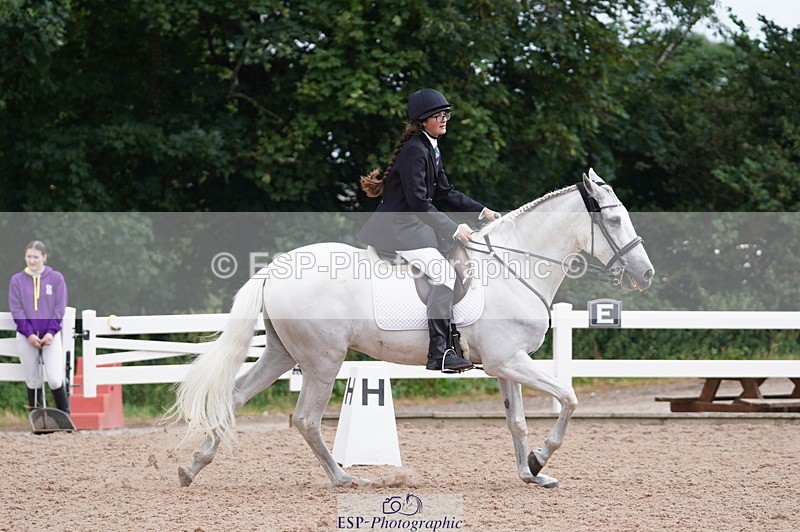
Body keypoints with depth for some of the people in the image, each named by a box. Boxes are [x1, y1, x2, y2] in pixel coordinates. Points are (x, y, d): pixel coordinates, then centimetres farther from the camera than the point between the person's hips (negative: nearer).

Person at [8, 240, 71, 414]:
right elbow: (16, 310, -1)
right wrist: (29, 334, -11)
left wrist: (51, 332, -11)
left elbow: (60, 308, 0)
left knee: (55, 379, -11)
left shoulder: (56, 278, 1)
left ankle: (65, 414, 2)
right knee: (32, 380, 5)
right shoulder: (17, 280, 2)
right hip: (26, 337, 1)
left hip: (51, 335, -1)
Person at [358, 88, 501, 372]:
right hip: (398, 228, -11)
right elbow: (419, 202, -22)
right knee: (444, 272, -22)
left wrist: (482, 211, 10)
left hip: (412, 225, 11)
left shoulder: (431, 148, 14)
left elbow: (445, 193, 19)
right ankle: (439, 352, -27)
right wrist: (454, 229, -19)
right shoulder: (415, 150, -17)